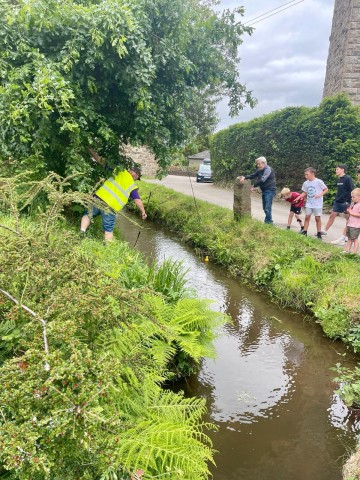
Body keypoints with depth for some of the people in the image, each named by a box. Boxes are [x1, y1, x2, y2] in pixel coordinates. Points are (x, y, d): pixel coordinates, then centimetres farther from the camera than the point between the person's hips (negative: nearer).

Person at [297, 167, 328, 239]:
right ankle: (304, 232, 5)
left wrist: (320, 194, -19)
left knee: (317, 218, 3)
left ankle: (319, 234, 12)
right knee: (307, 217, 0)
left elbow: (326, 189, -4)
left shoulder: (319, 181, -11)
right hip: (309, 203, 4)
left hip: (317, 204, -4)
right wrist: (298, 198, 0)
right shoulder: (306, 183, 3)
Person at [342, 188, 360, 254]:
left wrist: (351, 213, -20)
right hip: (350, 224, 9)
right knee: (349, 238, 15)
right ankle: (347, 250, 22)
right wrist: (348, 211, 5)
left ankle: (354, 252, 7)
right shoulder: (353, 204, 12)